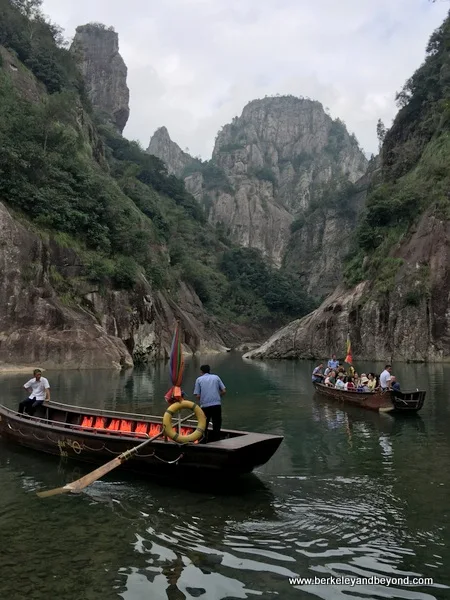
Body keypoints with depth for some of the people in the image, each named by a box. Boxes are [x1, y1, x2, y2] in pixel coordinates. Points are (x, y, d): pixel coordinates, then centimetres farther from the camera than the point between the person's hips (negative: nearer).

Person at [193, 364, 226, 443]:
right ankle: (216, 442, 11)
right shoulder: (216, 377, 9)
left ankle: (203, 441, 15)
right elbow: (224, 391, 4)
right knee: (217, 424, 9)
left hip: (205, 406, -1)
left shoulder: (199, 379, 5)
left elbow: (198, 395, -2)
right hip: (217, 404, 1)